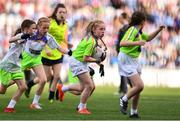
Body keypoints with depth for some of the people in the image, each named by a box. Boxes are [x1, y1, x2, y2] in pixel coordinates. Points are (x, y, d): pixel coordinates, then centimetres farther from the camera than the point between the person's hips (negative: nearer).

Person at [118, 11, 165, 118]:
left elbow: (148, 38, 31)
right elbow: (122, 43, -29)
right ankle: (124, 99, 3)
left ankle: (134, 112, 17)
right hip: (126, 60, -9)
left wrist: (158, 30, 19)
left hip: (134, 60, 9)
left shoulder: (139, 32, 11)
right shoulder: (133, 30, -17)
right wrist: (137, 43, -38)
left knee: (138, 87, 8)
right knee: (140, 85, -19)